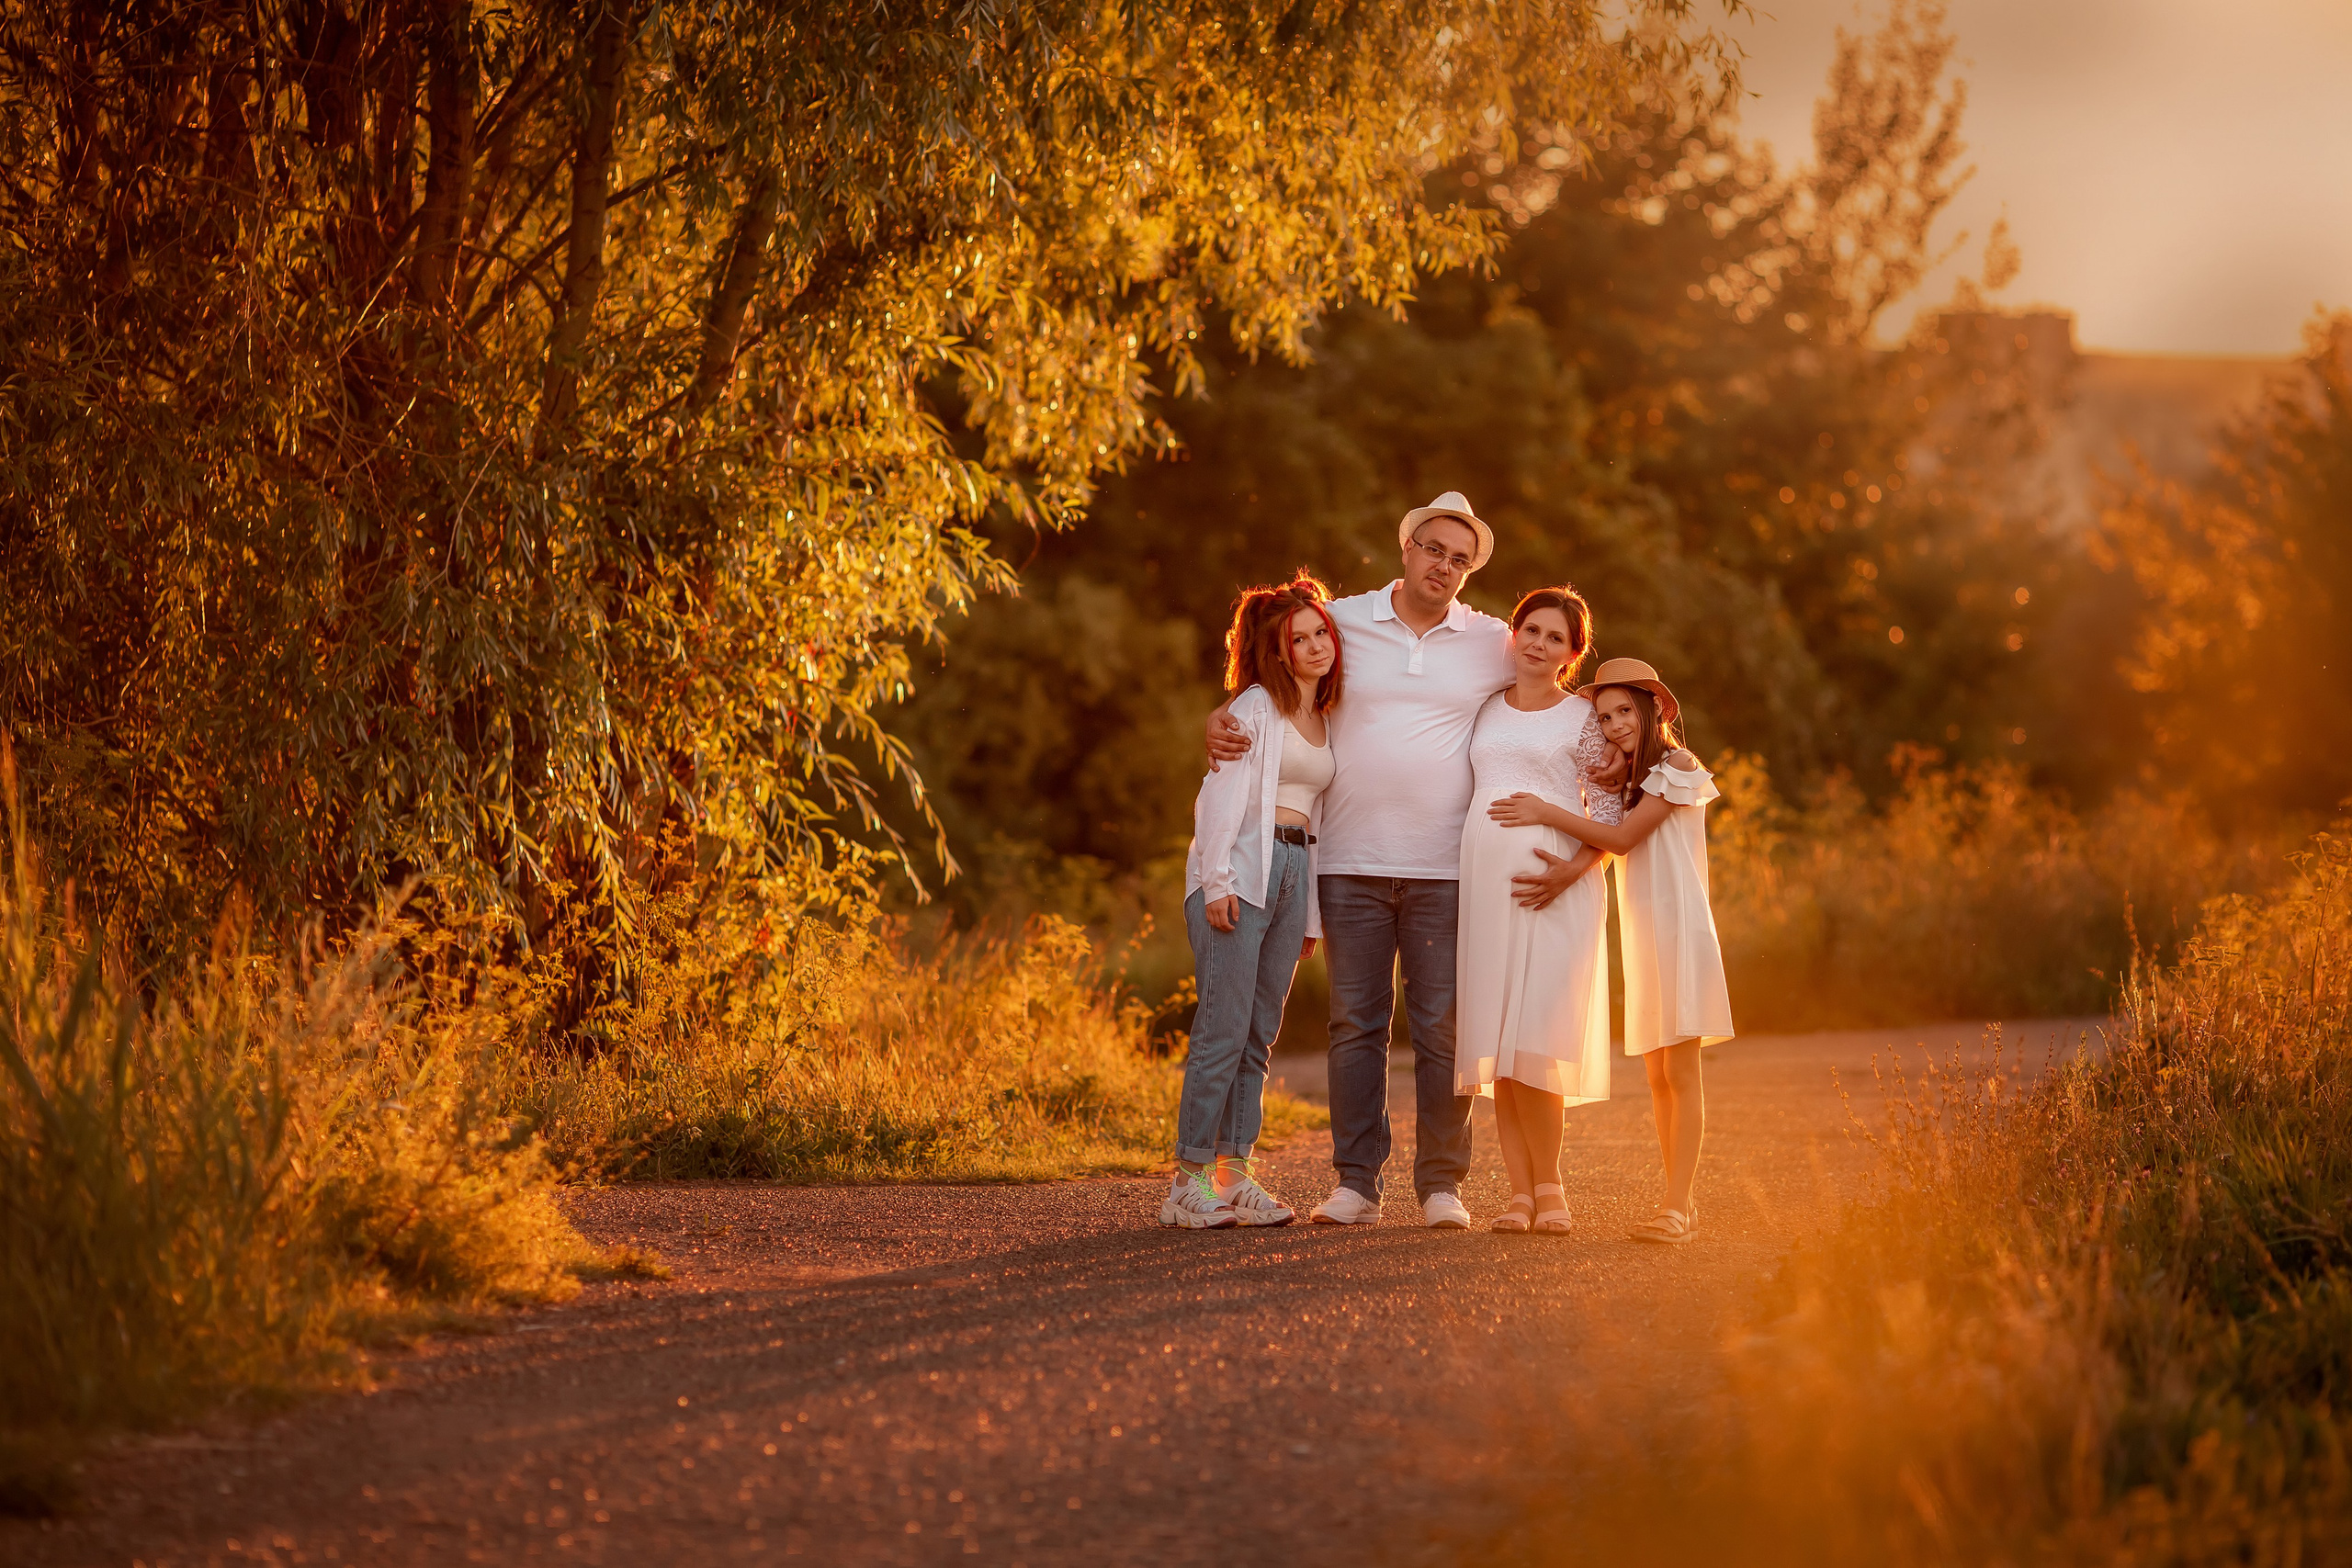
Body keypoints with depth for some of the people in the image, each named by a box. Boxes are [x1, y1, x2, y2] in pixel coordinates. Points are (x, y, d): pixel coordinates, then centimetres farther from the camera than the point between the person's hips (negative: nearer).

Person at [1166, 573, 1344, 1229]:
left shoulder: (1326, 721, 19)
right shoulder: (1255, 706, -1)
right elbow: (1223, 790, -8)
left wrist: (1312, 912, 18)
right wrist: (1216, 880, -17)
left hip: (1295, 871, 7)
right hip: (1240, 865, -7)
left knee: (1260, 1032, 5)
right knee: (1225, 1028, -11)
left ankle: (1234, 1175, 7)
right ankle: (1189, 1181, -10)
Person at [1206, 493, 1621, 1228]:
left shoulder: (1495, 645, 6)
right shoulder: (1342, 622, 6)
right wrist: (1221, 721, 0)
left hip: (1446, 868, 0)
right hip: (1352, 864, 0)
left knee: (1443, 1029, -1)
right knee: (1355, 1023, 2)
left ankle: (1441, 1185, 6)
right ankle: (1356, 1184, 6)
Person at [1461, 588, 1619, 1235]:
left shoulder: (1583, 719, 7)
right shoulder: (1486, 709, 18)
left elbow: (1610, 813, 3)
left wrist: (1560, 840, -14)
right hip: (1483, 882, 4)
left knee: (1532, 1042, -13)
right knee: (1495, 1042, -2)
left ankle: (1549, 1187, -1)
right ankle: (1520, 1191, 1)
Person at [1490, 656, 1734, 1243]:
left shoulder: (1677, 766, -7)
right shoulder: (1625, 777, 20)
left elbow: (1621, 838, -15)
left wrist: (1545, 813, -17)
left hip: (1679, 925, -9)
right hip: (1640, 931, 9)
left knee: (1680, 1070, -11)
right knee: (1657, 1076, 8)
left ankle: (1676, 1205, -16)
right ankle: (1681, 1200, 12)